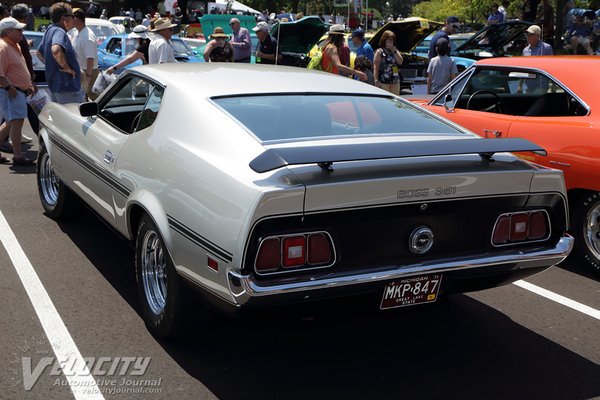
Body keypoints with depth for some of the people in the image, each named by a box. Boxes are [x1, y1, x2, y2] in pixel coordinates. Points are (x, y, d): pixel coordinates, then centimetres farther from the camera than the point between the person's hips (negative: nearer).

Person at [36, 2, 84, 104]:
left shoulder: (50, 30, 14)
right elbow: (56, 50, -38)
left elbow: (39, 53, 28)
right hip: (67, 88, -10)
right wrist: (66, 67, -25)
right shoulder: (59, 32, -17)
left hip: (54, 86, 10)